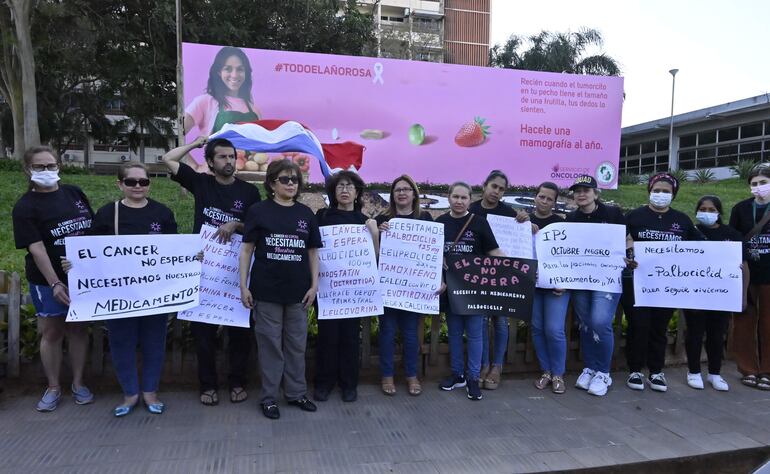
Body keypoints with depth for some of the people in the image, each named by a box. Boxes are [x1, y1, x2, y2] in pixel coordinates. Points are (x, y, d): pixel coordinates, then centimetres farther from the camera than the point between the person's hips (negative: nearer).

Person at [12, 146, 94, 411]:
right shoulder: (25, 207, -8)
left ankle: (78, 383, 25)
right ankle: (53, 388, 22)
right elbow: (36, 248, -16)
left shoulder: (74, 193, 3)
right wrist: (54, 283, -23)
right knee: (51, 332, 7)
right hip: (48, 281, -3)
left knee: (79, 329, 11)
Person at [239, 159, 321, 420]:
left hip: (298, 291, 3)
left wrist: (314, 285, 3)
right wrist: (244, 286, -5)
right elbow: (247, 249, 0)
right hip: (266, 290, -3)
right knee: (270, 344, 6)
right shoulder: (259, 211, -1)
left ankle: (296, 393, 26)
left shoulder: (306, 213, 7)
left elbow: (313, 252, 10)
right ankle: (269, 397, 20)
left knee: (296, 344, 12)